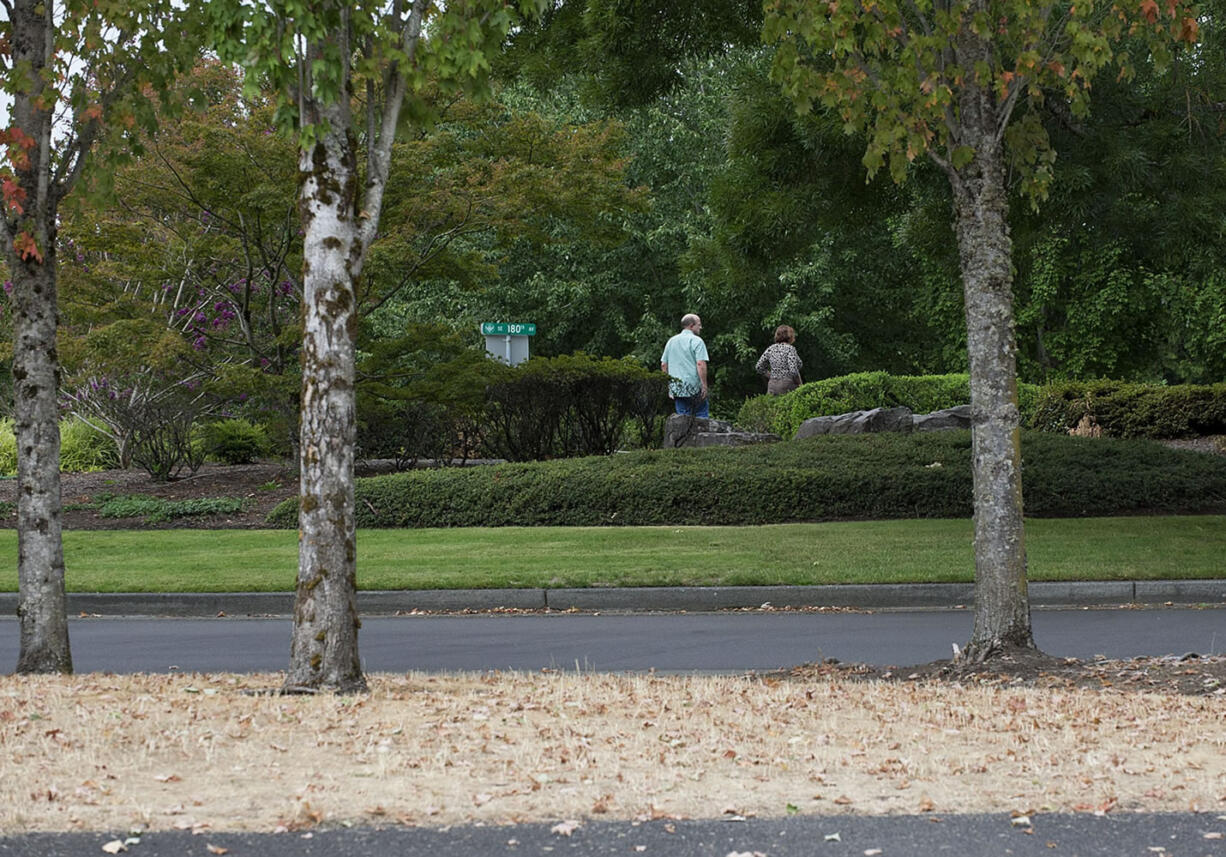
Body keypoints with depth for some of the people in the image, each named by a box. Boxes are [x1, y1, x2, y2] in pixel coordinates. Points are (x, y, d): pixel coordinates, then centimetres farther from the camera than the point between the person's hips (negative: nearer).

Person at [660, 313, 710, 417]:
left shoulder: (671, 341, 14)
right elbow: (701, 364, -17)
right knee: (702, 417, 3)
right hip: (694, 387, -6)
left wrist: (669, 384, 21)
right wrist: (704, 385, -14)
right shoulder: (696, 341, -7)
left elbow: (663, 365, 15)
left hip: (676, 389, 6)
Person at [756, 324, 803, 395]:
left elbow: (759, 367, 13)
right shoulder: (790, 349, -8)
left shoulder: (771, 349, 10)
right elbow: (793, 370, -17)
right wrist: (800, 385, -4)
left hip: (772, 387, 6)